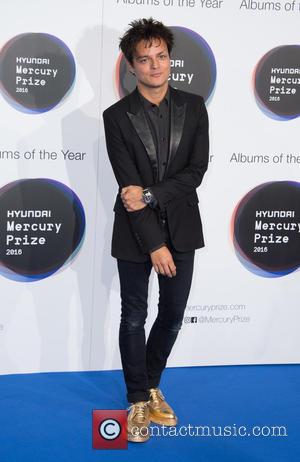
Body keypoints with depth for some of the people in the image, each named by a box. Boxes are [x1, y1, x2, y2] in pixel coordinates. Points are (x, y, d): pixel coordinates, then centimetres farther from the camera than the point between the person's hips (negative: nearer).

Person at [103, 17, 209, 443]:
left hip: (181, 228, 3)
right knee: (134, 319, 8)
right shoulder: (117, 116, -8)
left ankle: (151, 384, 36)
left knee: (173, 315, 13)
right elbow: (128, 187, -13)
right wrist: (154, 244, -16)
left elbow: (196, 171, -6)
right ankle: (139, 400, 26)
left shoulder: (193, 107, 0)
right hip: (135, 233, -2)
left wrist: (150, 195, -19)